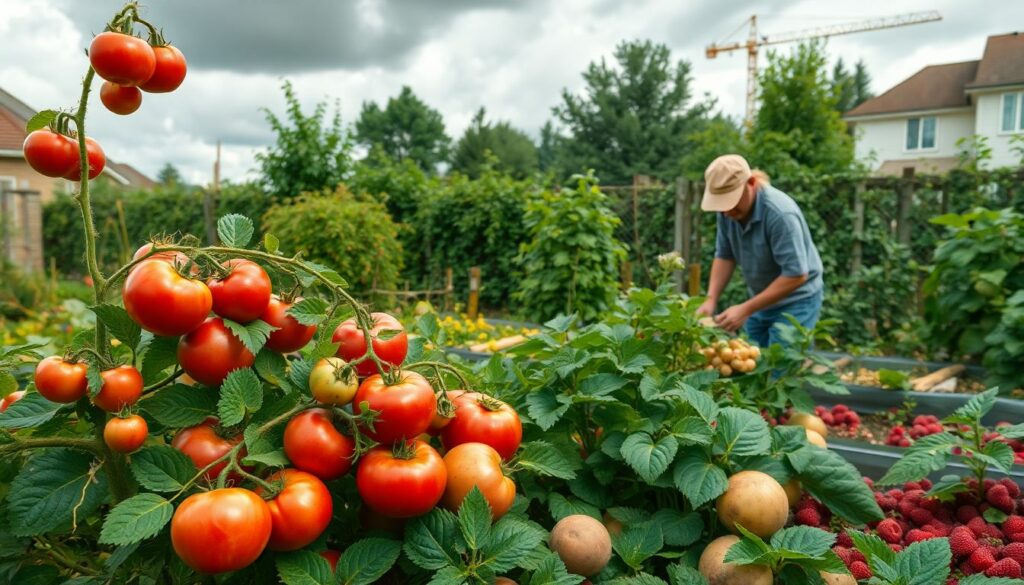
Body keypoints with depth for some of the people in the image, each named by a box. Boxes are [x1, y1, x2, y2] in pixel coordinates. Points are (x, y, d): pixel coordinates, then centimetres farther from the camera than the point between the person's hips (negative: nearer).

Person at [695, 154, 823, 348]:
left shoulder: (780, 213, -29)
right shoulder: (728, 209, -9)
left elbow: (796, 275, -28)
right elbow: (724, 256, 1)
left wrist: (746, 309, -27)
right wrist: (711, 300, -11)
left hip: (795, 301, -6)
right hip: (762, 299, 6)